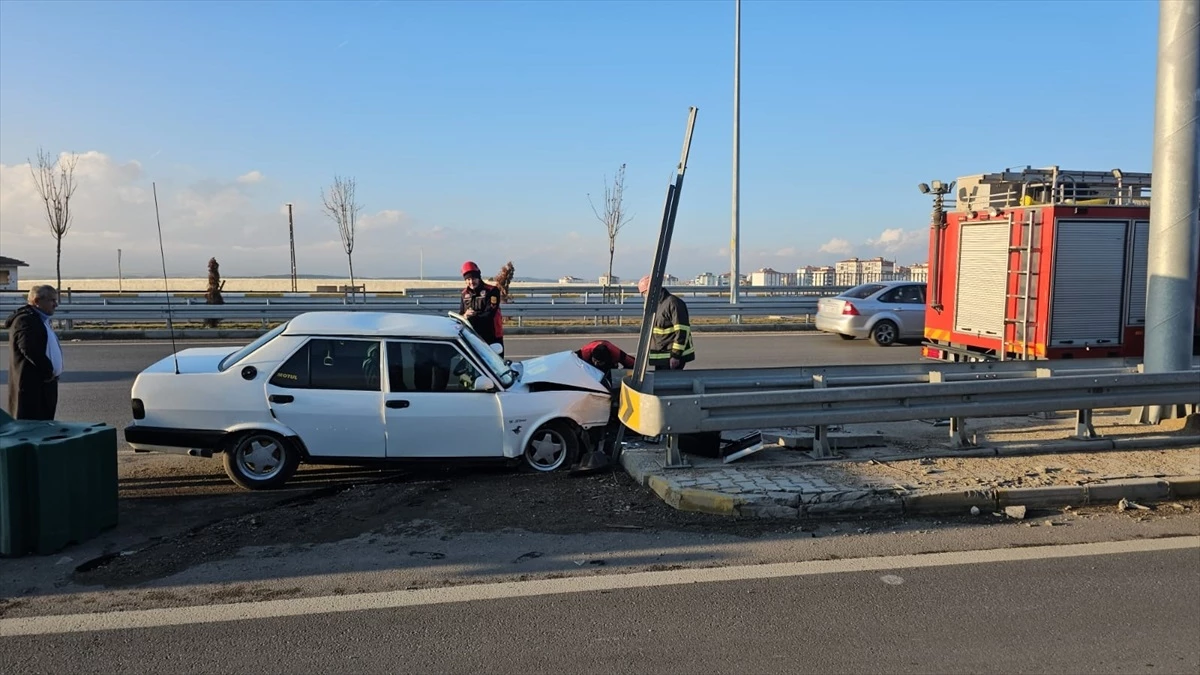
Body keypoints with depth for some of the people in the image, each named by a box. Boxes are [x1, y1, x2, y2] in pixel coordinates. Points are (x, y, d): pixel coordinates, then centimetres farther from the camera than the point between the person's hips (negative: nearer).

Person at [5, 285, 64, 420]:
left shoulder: (42, 320, 20)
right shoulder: (25, 320, -12)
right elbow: (29, 349, -23)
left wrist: (52, 371, 8)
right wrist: (49, 370, -16)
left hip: (45, 384, 10)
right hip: (31, 385, -10)